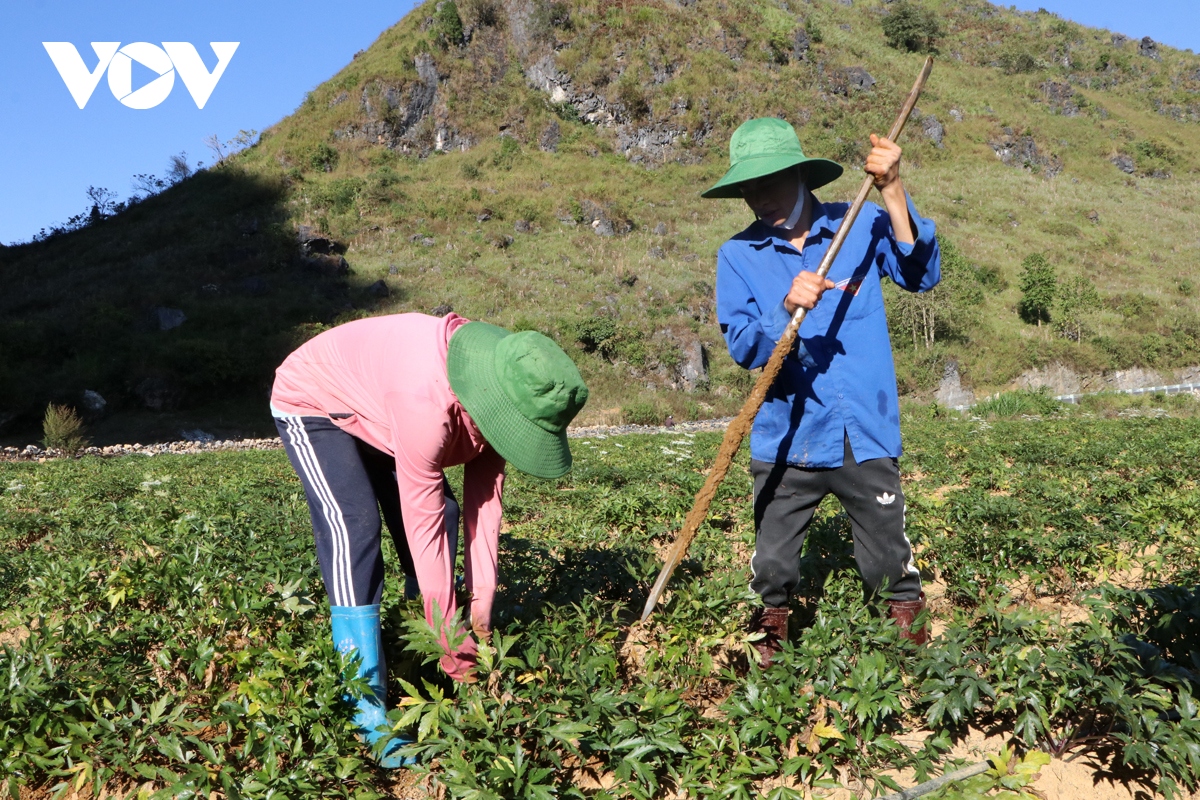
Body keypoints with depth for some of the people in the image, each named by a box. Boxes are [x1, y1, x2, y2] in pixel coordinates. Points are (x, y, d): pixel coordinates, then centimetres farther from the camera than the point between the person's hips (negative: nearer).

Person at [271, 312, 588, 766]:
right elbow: (424, 522, -37)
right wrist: (450, 639, -30)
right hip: (311, 404, -7)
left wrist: (482, 605, -15)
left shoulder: (495, 402, -18)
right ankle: (368, 710, -19)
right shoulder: (428, 402, -42)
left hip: (373, 408, 8)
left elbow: (484, 502, -14)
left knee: (439, 512, 3)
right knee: (353, 529, -23)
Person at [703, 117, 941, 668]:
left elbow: (921, 275, -12)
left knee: (892, 568, 8)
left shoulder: (861, 225, 1)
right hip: (786, 442, 1)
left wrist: (893, 193, -20)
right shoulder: (739, 255, 1)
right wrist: (787, 308, -26)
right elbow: (742, 347, -8)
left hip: (866, 436, 0)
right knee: (772, 569, 9)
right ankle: (768, 647, 31)